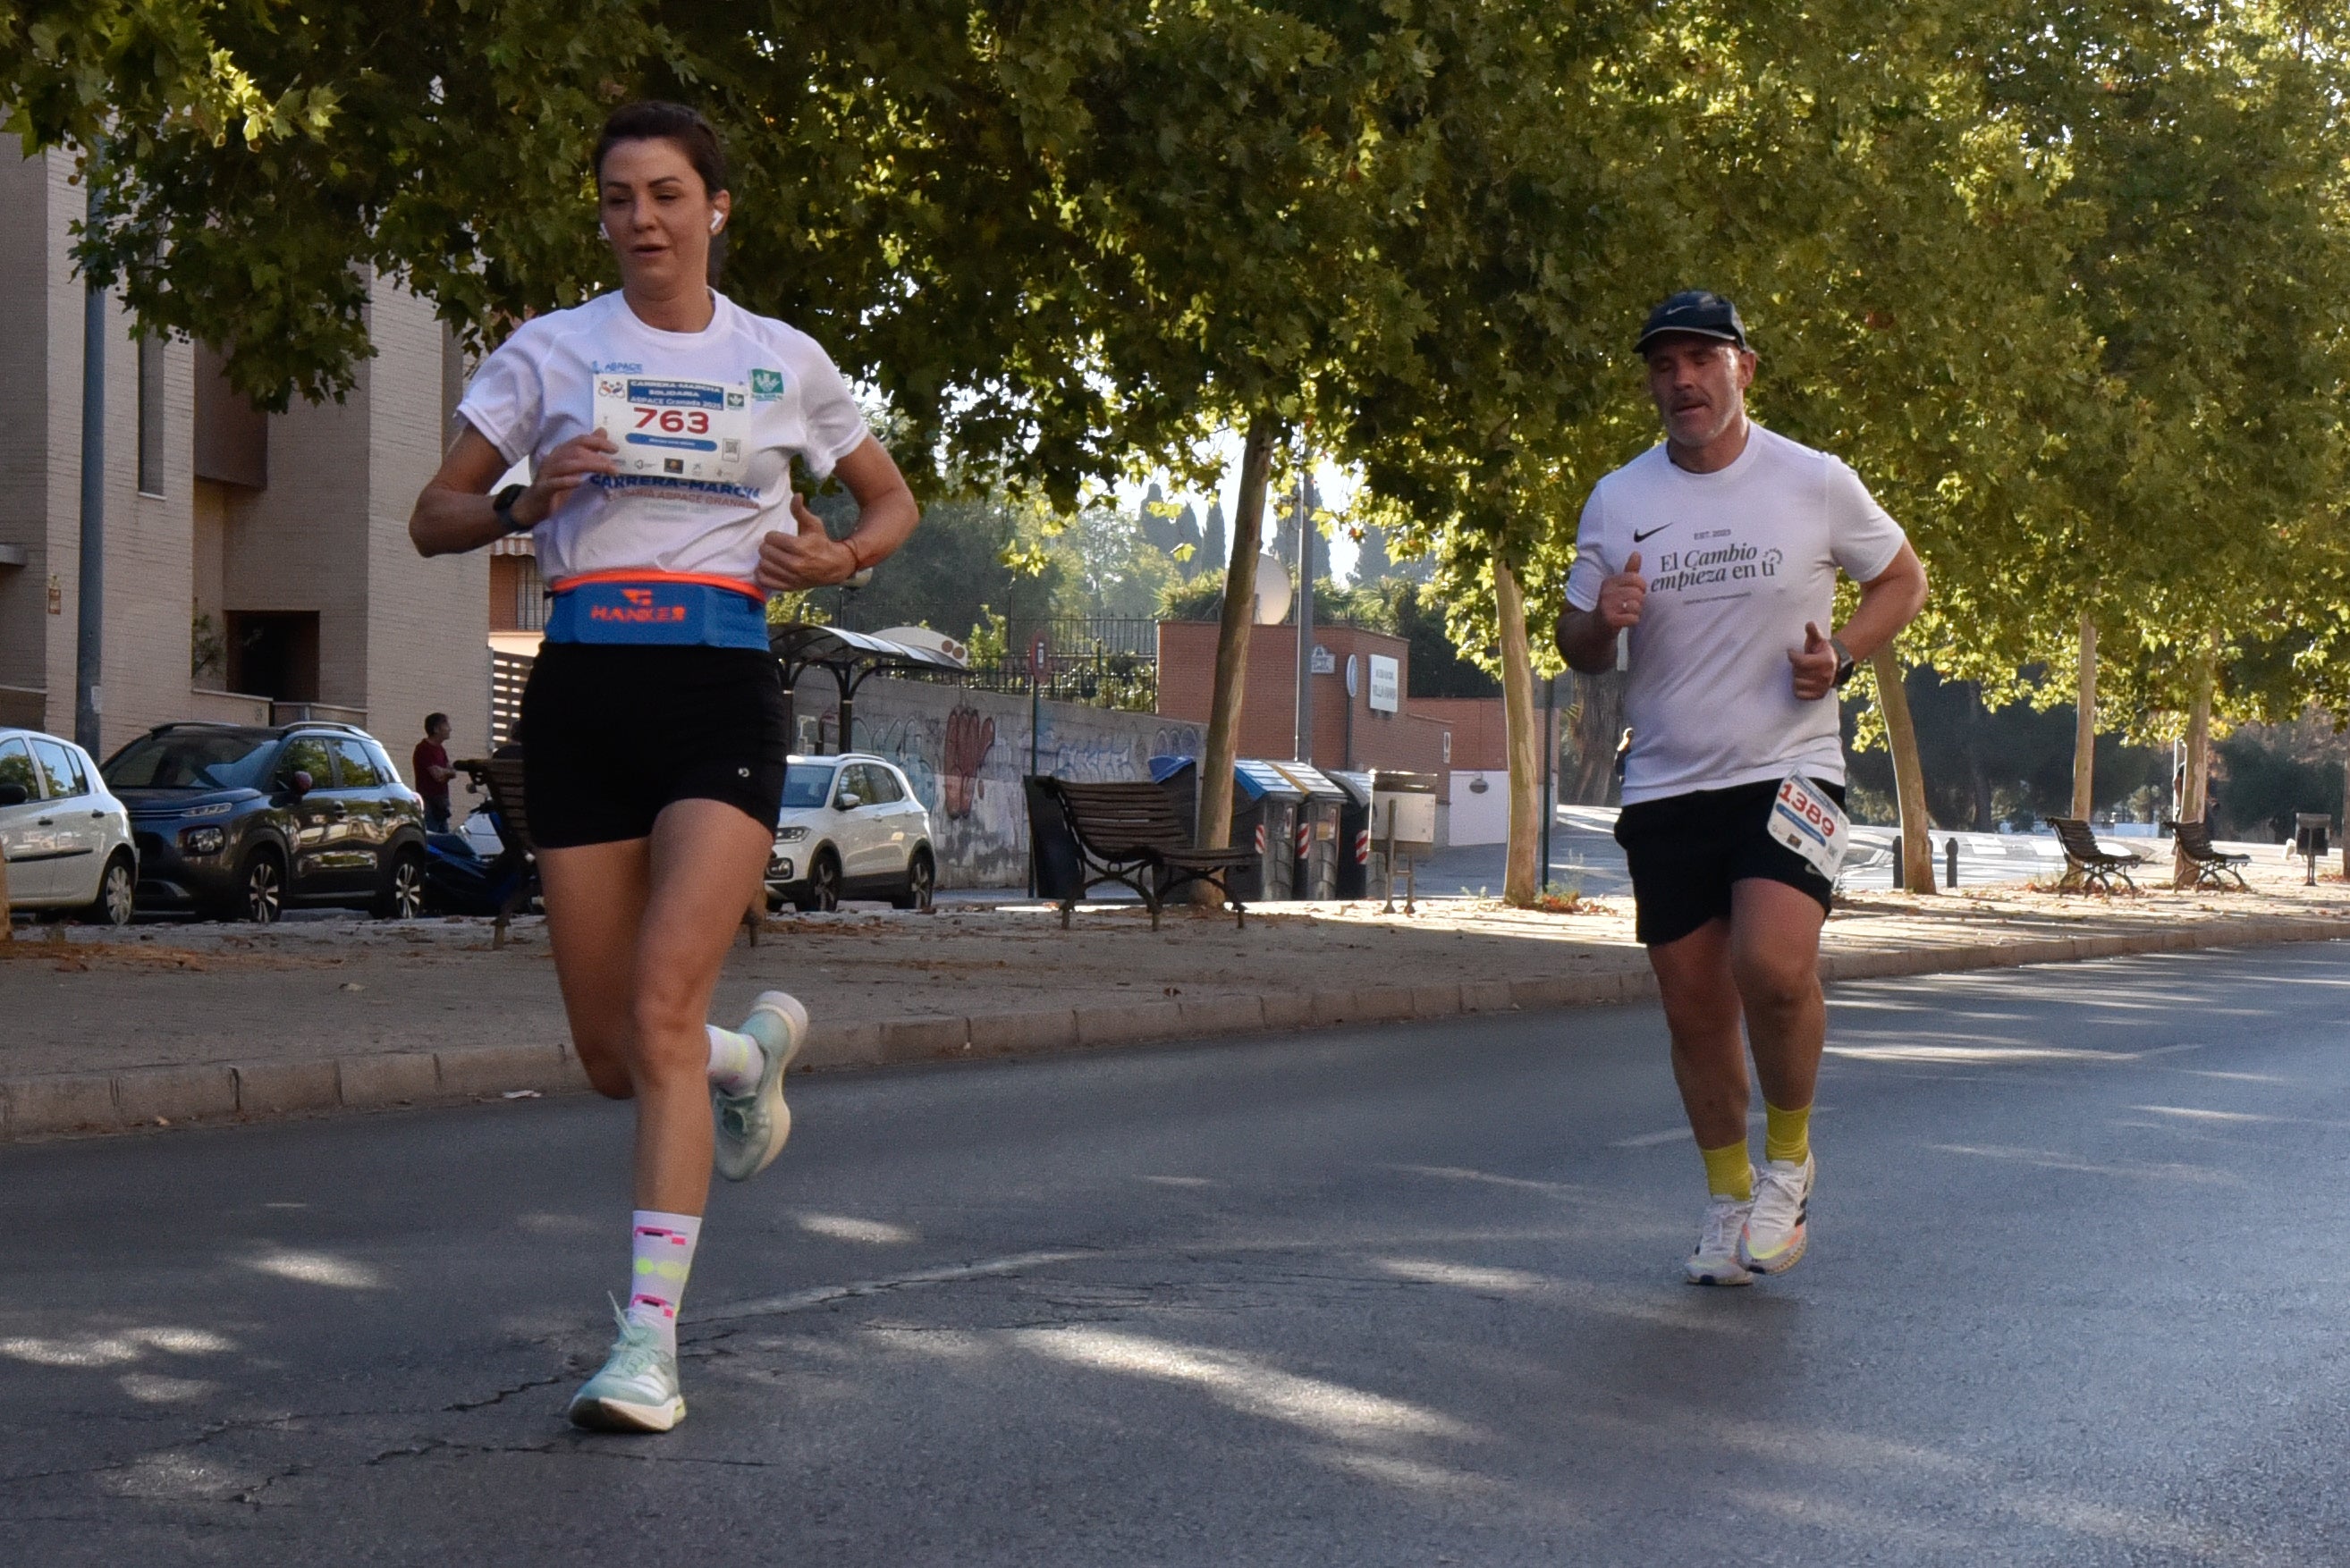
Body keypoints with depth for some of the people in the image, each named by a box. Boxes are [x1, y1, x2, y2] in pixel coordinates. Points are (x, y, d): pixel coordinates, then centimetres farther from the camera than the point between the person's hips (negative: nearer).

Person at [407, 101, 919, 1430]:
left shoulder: (783, 362, 9)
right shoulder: (549, 350, 9)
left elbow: (894, 502, 21)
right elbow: (434, 517, 11)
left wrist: (841, 558, -1)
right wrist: (528, 501, -10)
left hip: (723, 686, -2)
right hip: (583, 686, 2)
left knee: (663, 1011, -18)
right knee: (612, 1053, 3)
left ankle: (651, 1345, -16)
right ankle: (757, 1051, 39)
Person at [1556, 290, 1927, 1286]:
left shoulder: (1816, 484, -2)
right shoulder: (1616, 502, 5)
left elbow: (1903, 581, 11)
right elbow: (1578, 649, 13)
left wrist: (1839, 657, -8)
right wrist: (1599, 621, -12)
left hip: (1788, 772, -3)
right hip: (1664, 786, 3)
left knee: (1774, 968, -25)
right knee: (1694, 1008, 7)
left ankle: (1788, 1158, 1)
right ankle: (1728, 1196, 28)